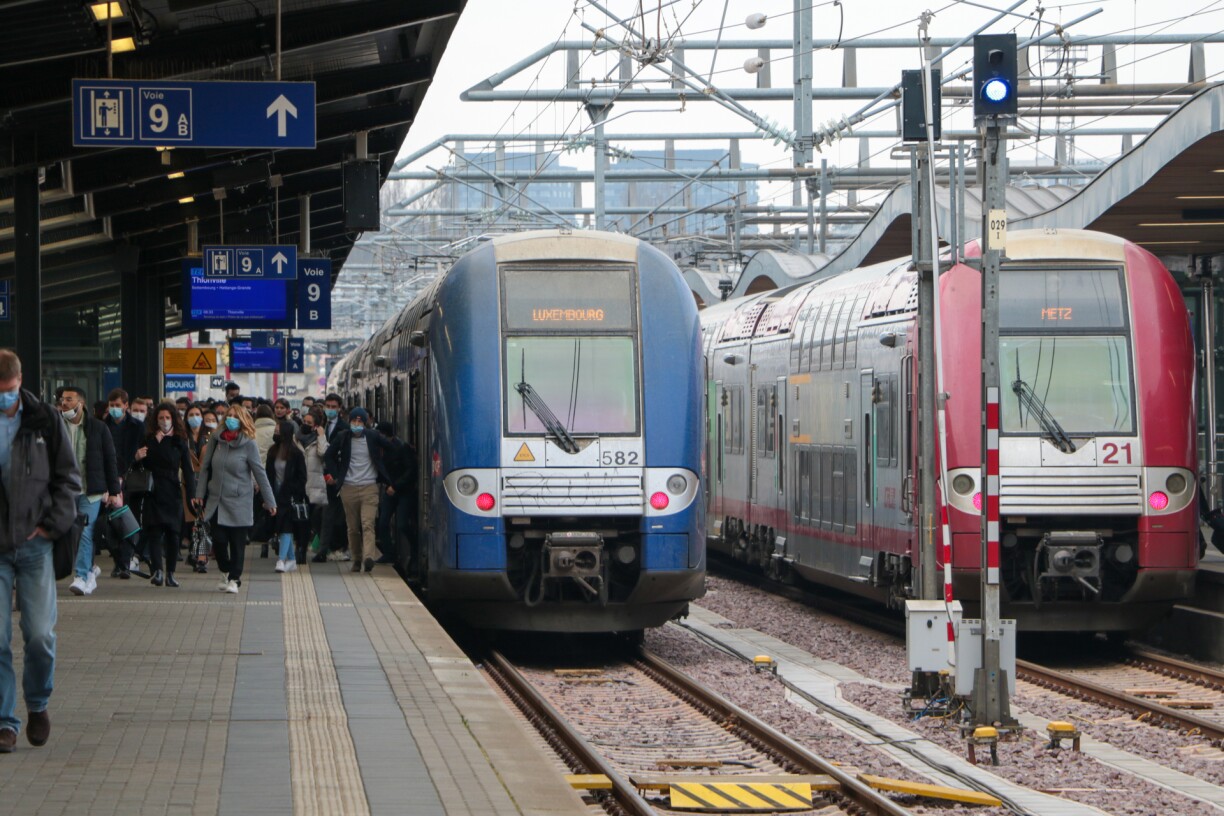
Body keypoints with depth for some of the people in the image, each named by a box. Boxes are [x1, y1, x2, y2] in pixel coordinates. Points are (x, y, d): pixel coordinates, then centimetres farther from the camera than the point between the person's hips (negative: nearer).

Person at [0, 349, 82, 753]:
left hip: (34, 543, 0)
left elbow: (68, 478, 8)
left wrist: (54, 523, -3)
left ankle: (38, 703, 23)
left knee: (40, 634, -2)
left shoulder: (45, 420, 1)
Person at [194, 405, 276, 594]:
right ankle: (225, 572, 21)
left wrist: (269, 501, -3)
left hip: (239, 502, -3)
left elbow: (260, 473, -4)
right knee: (218, 539, -3)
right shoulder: (216, 440, 3)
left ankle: (234, 578, 13)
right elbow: (205, 468, 10)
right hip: (216, 500, 3)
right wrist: (200, 493, 6)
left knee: (237, 542, 1)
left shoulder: (248, 445, -7)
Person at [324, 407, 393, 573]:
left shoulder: (373, 437, 4)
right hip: (348, 488, 1)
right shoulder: (343, 437, 5)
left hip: (369, 486, -1)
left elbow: (391, 450, 18)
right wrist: (333, 474, 10)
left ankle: (369, 557, -27)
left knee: (368, 524, -15)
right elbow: (330, 454, 18)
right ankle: (356, 559, 17)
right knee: (353, 527, 5)